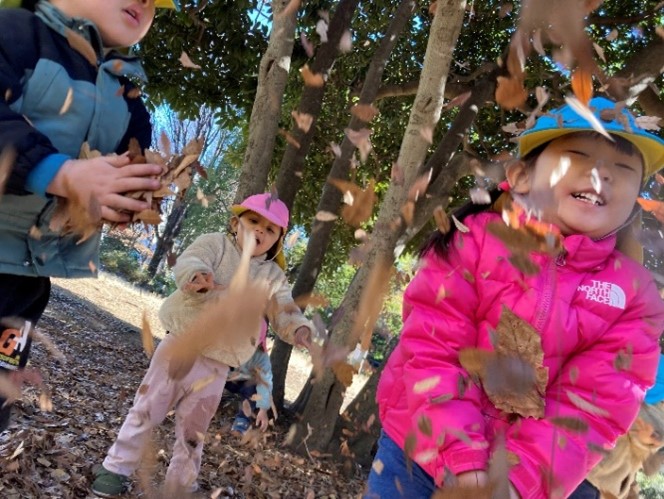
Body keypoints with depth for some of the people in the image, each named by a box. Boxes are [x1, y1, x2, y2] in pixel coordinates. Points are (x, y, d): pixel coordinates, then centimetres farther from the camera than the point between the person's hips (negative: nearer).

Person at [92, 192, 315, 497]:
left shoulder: (273, 277, 5)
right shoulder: (214, 244, -2)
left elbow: (284, 311, -3)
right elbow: (188, 262, -21)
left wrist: (299, 329, -26)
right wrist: (198, 276, -46)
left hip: (216, 364, 2)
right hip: (180, 345, -1)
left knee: (193, 430, 14)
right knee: (146, 409, 9)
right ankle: (117, 468, 28)